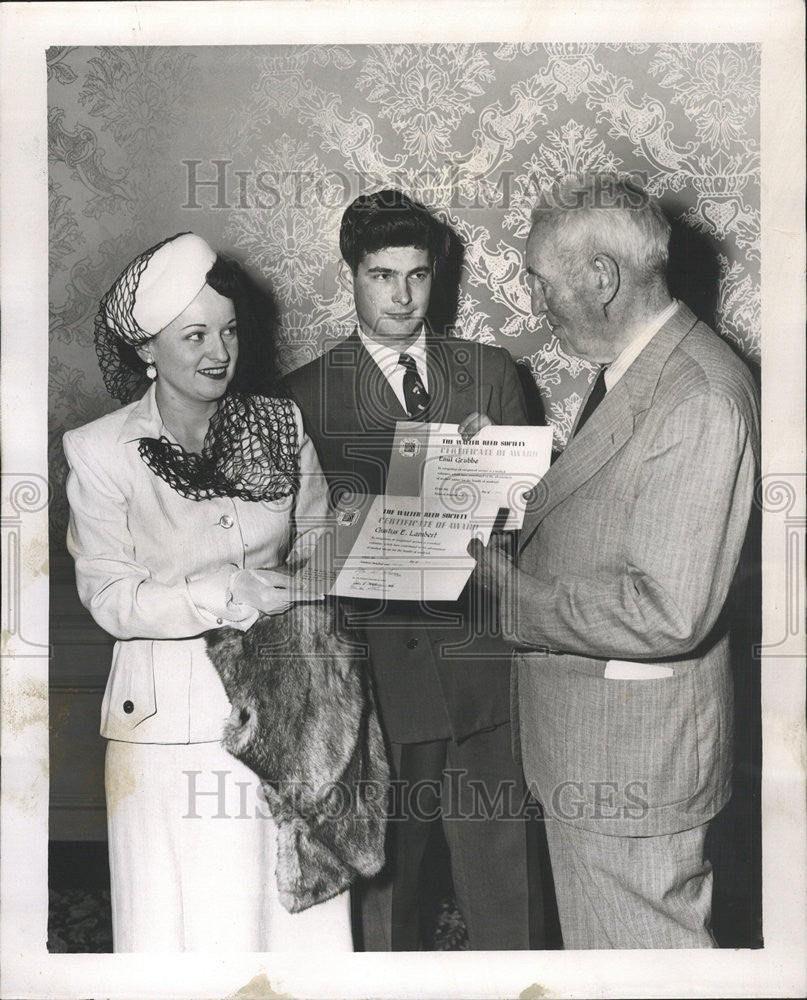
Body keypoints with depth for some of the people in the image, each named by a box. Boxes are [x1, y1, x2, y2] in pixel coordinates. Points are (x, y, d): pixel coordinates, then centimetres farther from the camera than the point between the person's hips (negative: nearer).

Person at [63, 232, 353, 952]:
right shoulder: (101, 452, -6)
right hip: (171, 724, -2)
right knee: (184, 917, 7)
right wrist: (234, 594, -18)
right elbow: (111, 599, -9)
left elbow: (317, 542, 14)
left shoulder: (279, 426, 5)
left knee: (302, 911, 8)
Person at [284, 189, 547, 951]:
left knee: (504, 881, 10)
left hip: (483, 664, 2)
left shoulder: (491, 373, 10)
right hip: (377, 667, -2)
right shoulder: (307, 394, 2)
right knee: (380, 880, 11)